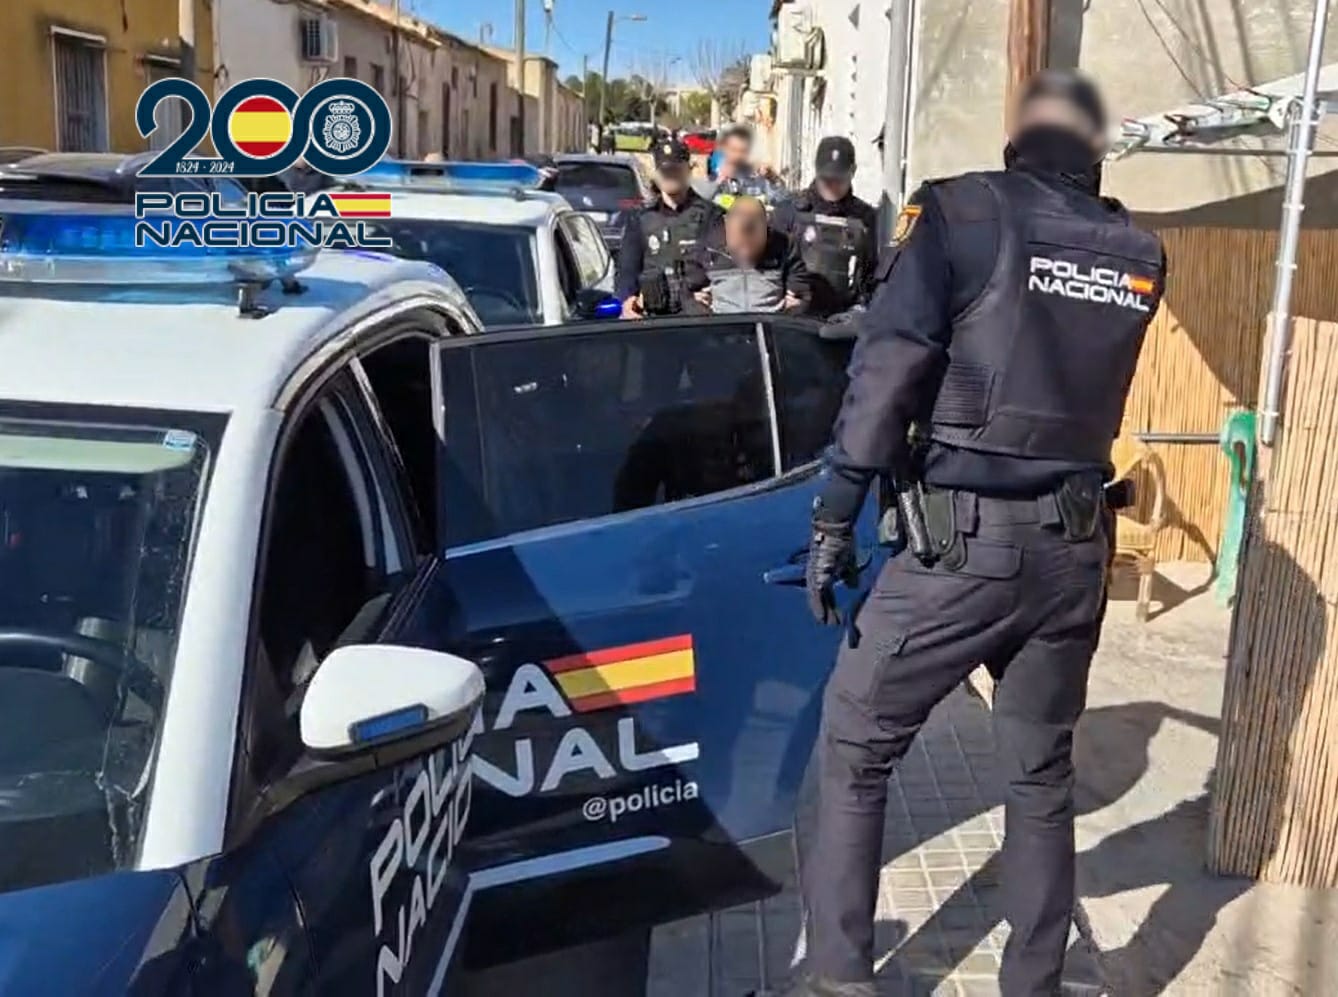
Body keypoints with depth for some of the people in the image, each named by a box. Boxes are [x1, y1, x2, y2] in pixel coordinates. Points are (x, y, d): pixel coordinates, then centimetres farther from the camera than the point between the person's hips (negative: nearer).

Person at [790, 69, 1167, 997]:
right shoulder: (1139, 254, 6)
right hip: (1075, 549, 5)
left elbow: (887, 375, -13)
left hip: (962, 544, -5)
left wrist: (836, 519, -9)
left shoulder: (961, 213, -7)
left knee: (851, 754, 8)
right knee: (1043, 773, 18)